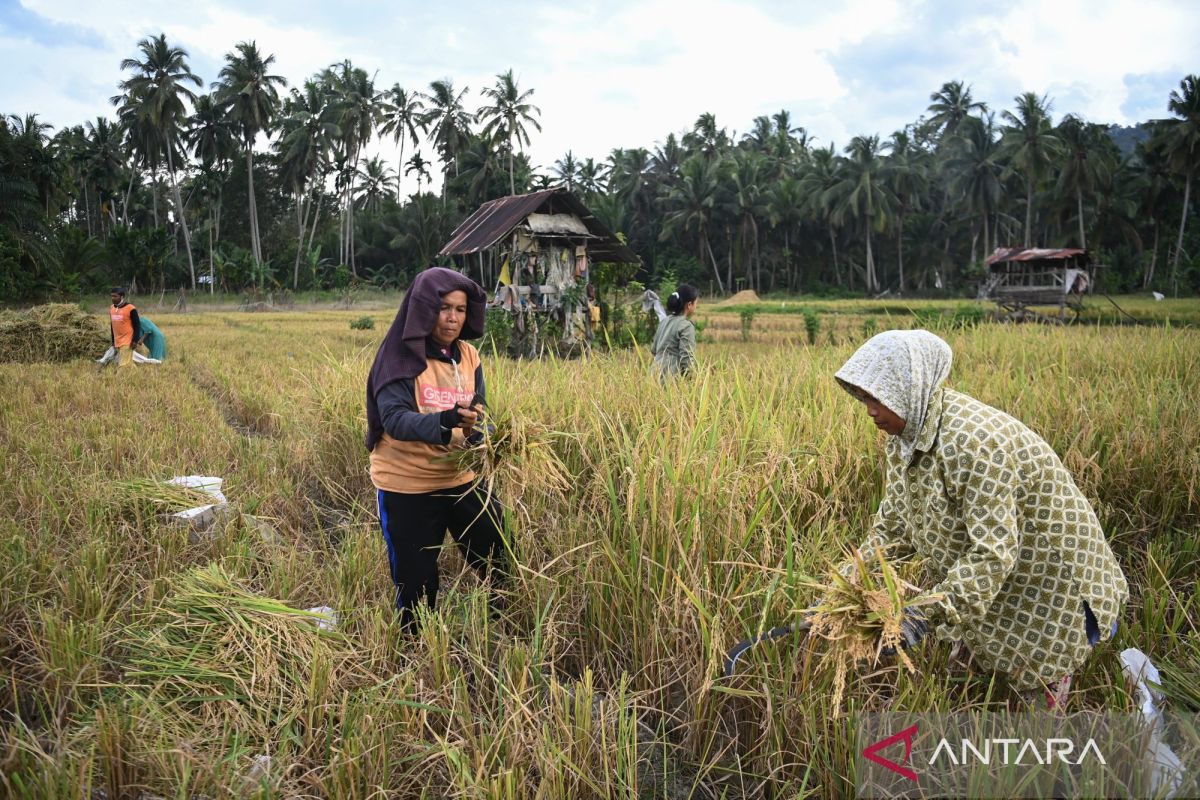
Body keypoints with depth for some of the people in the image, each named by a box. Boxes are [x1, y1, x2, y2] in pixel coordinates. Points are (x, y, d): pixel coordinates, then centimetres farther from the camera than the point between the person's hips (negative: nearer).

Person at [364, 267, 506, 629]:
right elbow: (393, 418, -25)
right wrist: (443, 421, -45)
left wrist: (479, 433, -27)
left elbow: (481, 413, -3)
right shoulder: (400, 356, -14)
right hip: (407, 488, -5)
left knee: (497, 566, 9)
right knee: (417, 584, 7)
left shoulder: (468, 356, 3)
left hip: (460, 480, 5)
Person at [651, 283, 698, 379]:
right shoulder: (686, 326, -9)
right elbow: (686, 358, -14)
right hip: (671, 378, -8)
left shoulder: (665, 321, 14)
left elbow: (653, 350, 21)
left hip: (656, 374, 8)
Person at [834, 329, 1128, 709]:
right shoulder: (905, 435, -8)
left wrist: (928, 614, -40)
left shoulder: (973, 441, -36)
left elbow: (993, 552, -37)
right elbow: (894, 520, 1)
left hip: (1046, 571, -8)